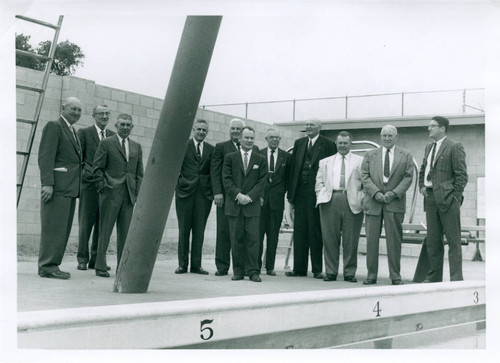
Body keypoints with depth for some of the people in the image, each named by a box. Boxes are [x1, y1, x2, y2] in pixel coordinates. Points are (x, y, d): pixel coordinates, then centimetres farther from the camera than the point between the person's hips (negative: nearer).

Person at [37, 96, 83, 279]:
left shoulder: (73, 132, 24)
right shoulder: (53, 126, -2)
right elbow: (45, 156, -12)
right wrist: (47, 183, -21)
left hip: (70, 188, 9)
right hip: (57, 187, -9)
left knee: (63, 229, 8)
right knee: (53, 227, -9)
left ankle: (52, 265, 12)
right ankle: (47, 266, -8)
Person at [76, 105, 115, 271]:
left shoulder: (113, 136, 14)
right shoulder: (83, 133, 4)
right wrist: (84, 173, -9)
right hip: (89, 184, -3)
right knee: (85, 223, 0)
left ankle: (96, 259, 12)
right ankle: (82, 259, 7)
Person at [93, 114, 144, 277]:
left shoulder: (136, 147, 16)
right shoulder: (106, 143, 3)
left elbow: (139, 172, 16)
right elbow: (98, 169, 1)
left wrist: (137, 193, 7)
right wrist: (102, 188, -7)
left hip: (129, 195, 4)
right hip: (110, 194, -4)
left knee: (125, 232, 5)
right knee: (105, 231, -1)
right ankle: (100, 267, 4)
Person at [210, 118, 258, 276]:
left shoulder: (254, 149, 13)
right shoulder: (220, 147, 10)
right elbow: (215, 172, 3)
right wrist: (217, 192, -9)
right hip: (226, 196, -1)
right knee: (223, 231, 0)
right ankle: (222, 267, 5)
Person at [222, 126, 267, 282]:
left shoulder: (260, 159, 10)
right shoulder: (230, 157, 9)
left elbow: (262, 181, 3)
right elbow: (226, 179, 3)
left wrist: (249, 196, -9)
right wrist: (238, 195, -10)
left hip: (252, 205, 0)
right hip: (234, 204, 0)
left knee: (252, 238, -5)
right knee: (236, 238, 0)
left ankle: (253, 271, -1)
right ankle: (238, 271, 6)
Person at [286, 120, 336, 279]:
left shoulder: (328, 145, -1)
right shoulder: (299, 143, 14)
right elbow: (292, 169, 12)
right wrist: (291, 195, 6)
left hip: (317, 194, -5)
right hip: (300, 193, 5)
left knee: (316, 231, 1)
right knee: (299, 231, 6)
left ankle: (317, 269, 8)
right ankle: (299, 268, 11)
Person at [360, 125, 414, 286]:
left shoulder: (406, 156, 9)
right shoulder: (370, 155, 12)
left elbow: (408, 177, 2)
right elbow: (365, 176, 4)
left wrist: (394, 193, -11)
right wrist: (376, 192, -10)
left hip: (395, 202, -1)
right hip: (373, 202, 1)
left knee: (394, 240, 0)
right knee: (371, 239, 1)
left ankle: (395, 275, 8)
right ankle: (371, 274, 9)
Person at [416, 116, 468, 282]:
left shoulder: (454, 147, -7)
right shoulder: (429, 147, 17)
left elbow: (462, 175, -10)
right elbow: (422, 170, 28)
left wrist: (455, 198, -13)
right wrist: (422, 186, 11)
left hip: (447, 199, -8)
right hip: (430, 198, 8)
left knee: (453, 240, -3)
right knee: (432, 240, 10)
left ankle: (456, 278, -1)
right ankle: (434, 277, 17)